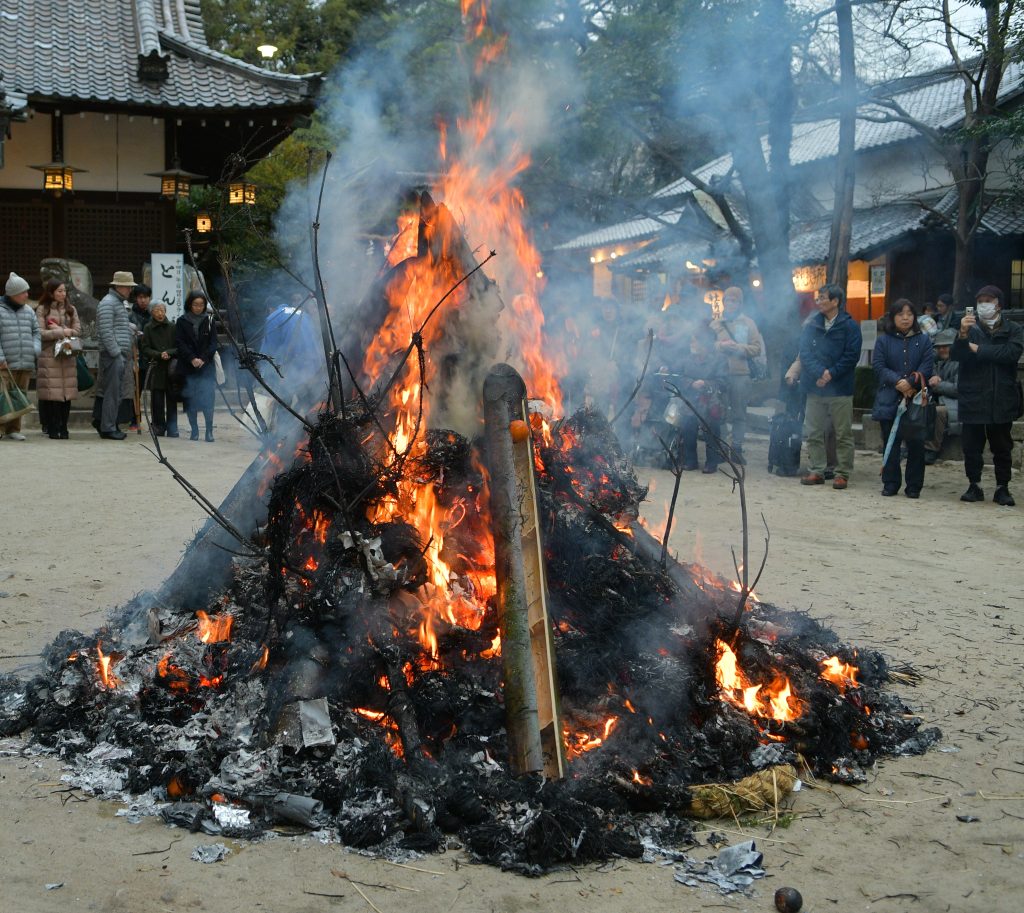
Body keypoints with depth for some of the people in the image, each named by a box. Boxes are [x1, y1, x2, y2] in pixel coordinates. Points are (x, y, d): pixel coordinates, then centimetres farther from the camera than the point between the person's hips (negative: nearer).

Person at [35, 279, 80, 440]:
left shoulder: (70, 309, 13)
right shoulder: (42, 309, 2)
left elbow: (78, 330, 6)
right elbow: (40, 333, -6)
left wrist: (59, 329, -6)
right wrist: (63, 332, -7)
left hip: (67, 355, 3)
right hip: (49, 355, -3)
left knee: (67, 393, 0)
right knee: (52, 393, -6)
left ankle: (63, 428, 6)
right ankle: (53, 429, 1)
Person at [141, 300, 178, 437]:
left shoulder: (172, 327, 7)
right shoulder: (148, 328, 5)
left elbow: (179, 347, 6)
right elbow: (145, 349, 1)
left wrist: (169, 353, -12)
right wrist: (159, 355, -13)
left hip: (171, 369, 0)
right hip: (156, 368, 0)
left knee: (172, 400, -2)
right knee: (157, 401, 0)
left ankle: (172, 429, 3)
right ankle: (159, 428, 10)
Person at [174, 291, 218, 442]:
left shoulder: (209, 320, 7)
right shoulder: (182, 321, 5)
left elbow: (213, 343, 4)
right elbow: (179, 343, 0)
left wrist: (203, 359, -10)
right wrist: (192, 359, -12)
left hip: (206, 366, 0)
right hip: (187, 367, 0)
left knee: (207, 400, -9)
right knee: (191, 400, 1)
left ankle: (209, 431, -6)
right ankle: (194, 430, 10)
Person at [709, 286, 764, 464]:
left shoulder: (748, 323, 6)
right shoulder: (715, 324, 10)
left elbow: (757, 348, 0)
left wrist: (739, 348, -13)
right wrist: (720, 345, -15)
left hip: (741, 374, -1)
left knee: (739, 414, 1)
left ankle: (737, 448, 7)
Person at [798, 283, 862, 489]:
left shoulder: (849, 326, -3)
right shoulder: (811, 324, 6)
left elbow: (852, 356, -7)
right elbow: (804, 353, 0)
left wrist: (831, 374, -15)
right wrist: (820, 373, -15)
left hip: (841, 389, -4)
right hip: (814, 387, 4)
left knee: (843, 434, 2)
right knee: (813, 433, 7)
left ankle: (842, 474, 8)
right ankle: (816, 471, 15)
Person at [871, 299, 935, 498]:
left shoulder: (924, 340, 7)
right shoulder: (883, 340, 6)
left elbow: (927, 366, -2)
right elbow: (878, 366, -3)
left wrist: (910, 383, -17)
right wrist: (897, 382, -16)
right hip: (889, 400, 0)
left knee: (916, 443, 0)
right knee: (891, 443, 5)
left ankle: (914, 486, 8)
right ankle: (890, 483, 14)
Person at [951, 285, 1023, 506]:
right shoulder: (969, 328, 5)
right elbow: (955, 355, -9)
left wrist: (978, 349, -12)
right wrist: (962, 335, -28)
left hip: (1002, 399, 0)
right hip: (972, 398, 0)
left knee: (1002, 447, 7)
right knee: (971, 446, 4)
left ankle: (1002, 488, 15)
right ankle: (974, 486, 15)